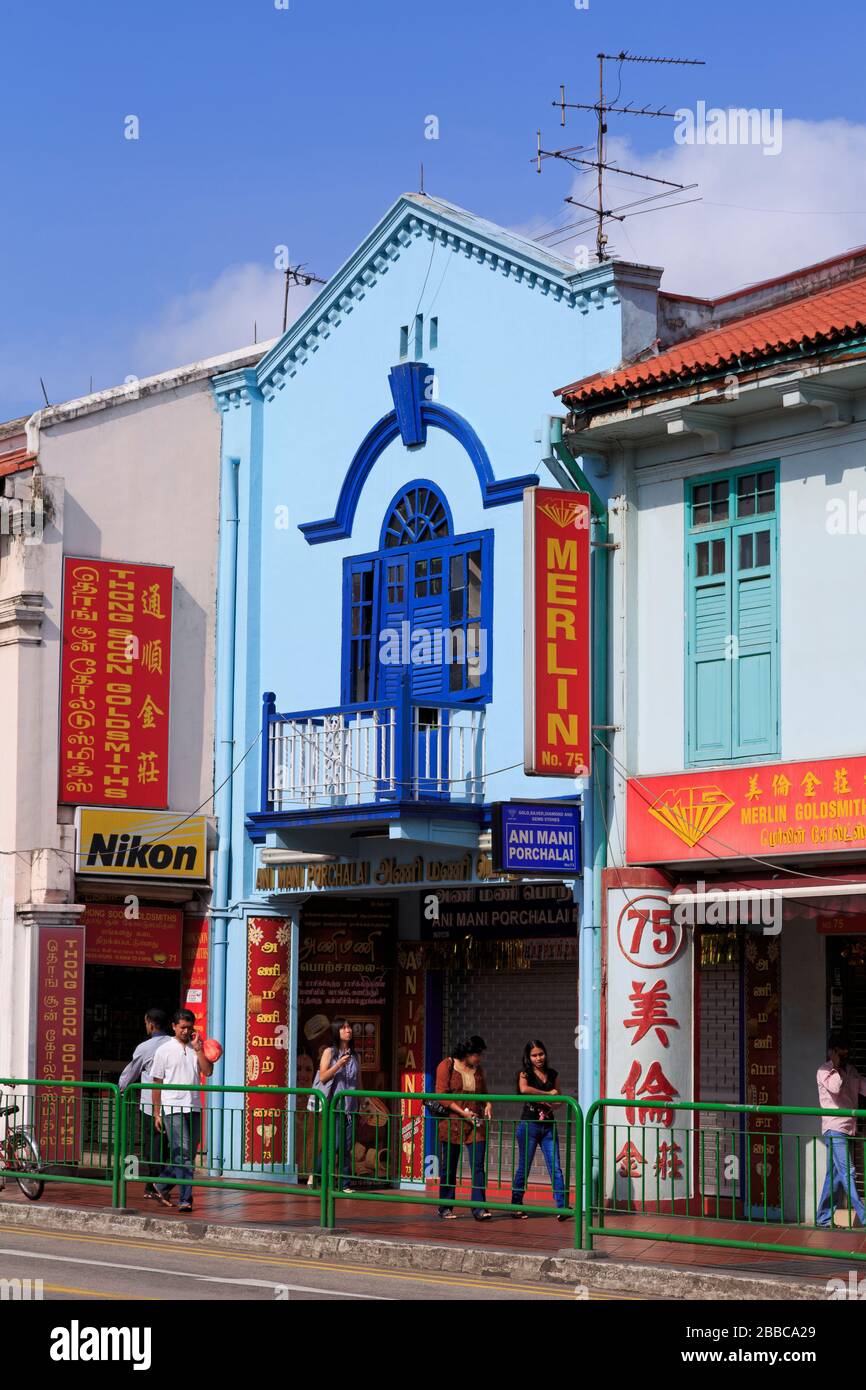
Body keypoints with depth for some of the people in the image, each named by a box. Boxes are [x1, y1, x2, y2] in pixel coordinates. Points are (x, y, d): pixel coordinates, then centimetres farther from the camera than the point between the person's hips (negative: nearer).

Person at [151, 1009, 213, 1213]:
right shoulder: (164, 1050, 2)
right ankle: (185, 1199, -13)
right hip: (173, 1108, -5)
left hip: (193, 1108, 5)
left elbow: (208, 1071, -3)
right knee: (183, 1153, -13)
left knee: (188, 1155, 9)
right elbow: (157, 1082, 3)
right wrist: (156, 1113, 0)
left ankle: (161, 1186, 28)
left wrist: (198, 1048, -8)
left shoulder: (197, 1049, 12)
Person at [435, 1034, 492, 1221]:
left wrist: (488, 1104, 0)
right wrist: (463, 1113, -16)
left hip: (476, 1124, 4)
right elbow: (441, 1095, -9)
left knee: (478, 1166, -6)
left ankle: (478, 1208, -8)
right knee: (448, 1168, 4)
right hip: (451, 1123, -4)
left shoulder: (478, 1069, 13)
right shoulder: (447, 1066, -3)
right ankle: (445, 1208, 13)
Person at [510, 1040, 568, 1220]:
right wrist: (548, 1093, -16)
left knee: (555, 1168, -5)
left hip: (548, 1126, 4)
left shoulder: (552, 1074, 12)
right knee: (524, 1168, 2)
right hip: (529, 1124, -4)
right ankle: (516, 1206, 13)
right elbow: (524, 1089, -24)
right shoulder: (525, 1073, -2)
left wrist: (552, 1103, -5)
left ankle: (562, 1207, -11)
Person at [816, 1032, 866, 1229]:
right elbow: (835, 1087, -23)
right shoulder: (824, 1071, -5)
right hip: (834, 1129, -8)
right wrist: (836, 1066, -14)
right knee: (848, 1172, -13)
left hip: (848, 1130, 8)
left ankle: (823, 1218, 15)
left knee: (835, 1175, 10)